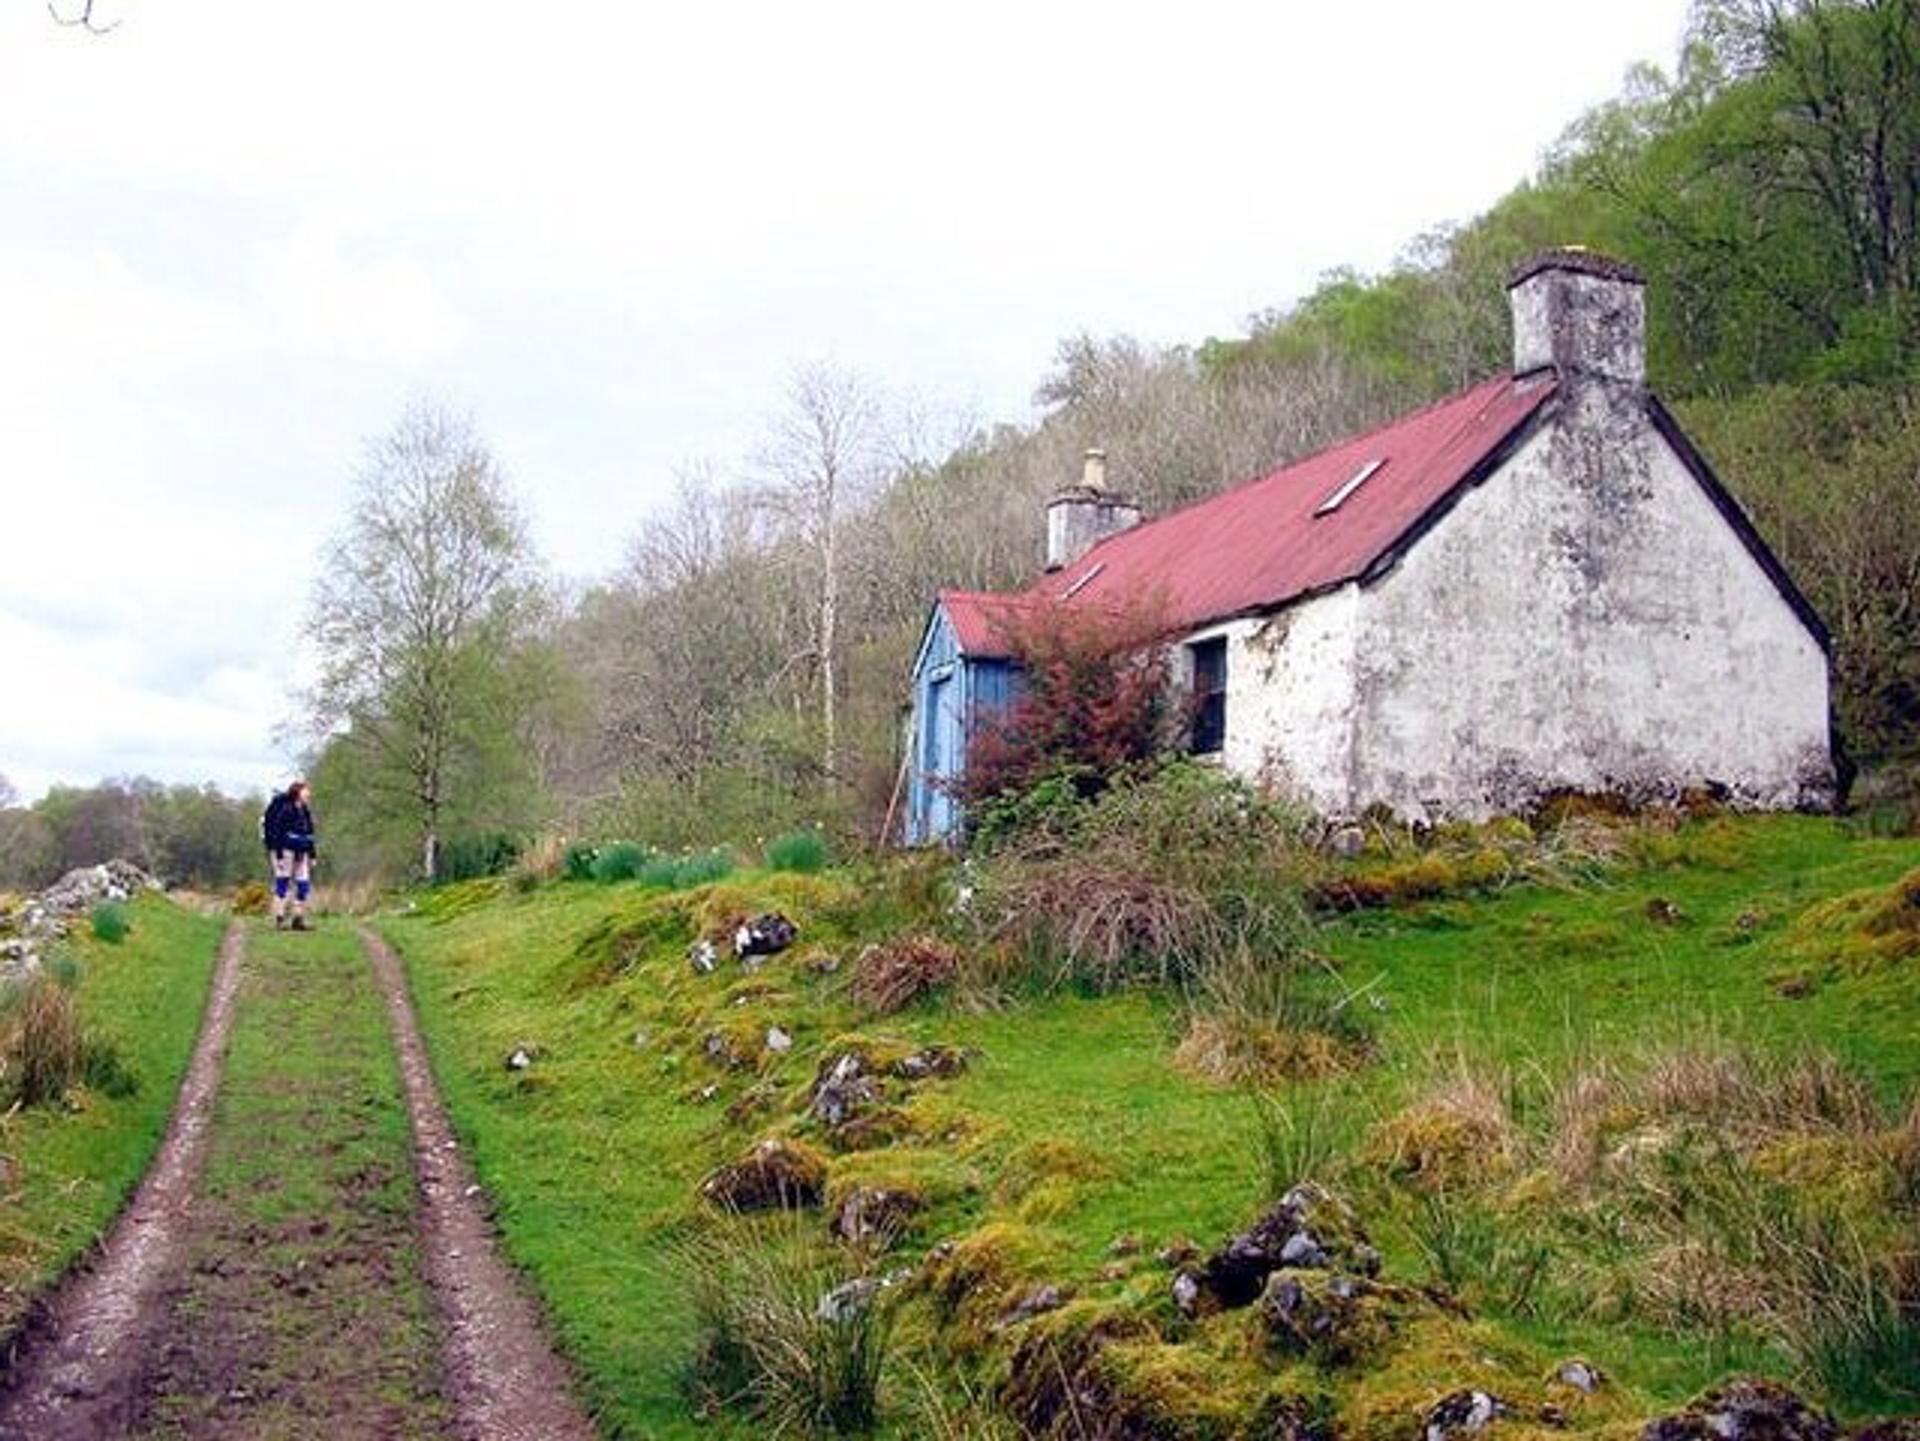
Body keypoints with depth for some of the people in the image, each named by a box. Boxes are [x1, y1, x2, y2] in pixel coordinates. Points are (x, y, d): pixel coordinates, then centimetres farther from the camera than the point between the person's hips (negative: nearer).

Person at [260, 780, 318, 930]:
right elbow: (275, 831, -14)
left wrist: (311, 855, 17)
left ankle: (298, 919, 10)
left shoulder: (305, 811, 15)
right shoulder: (283, 807, -10)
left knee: (303, 884, 3)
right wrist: (279, 854, -19)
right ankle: (279, 919, -3)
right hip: (285, 849, -8)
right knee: (283, 881, -6)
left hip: (301, 852, 8)